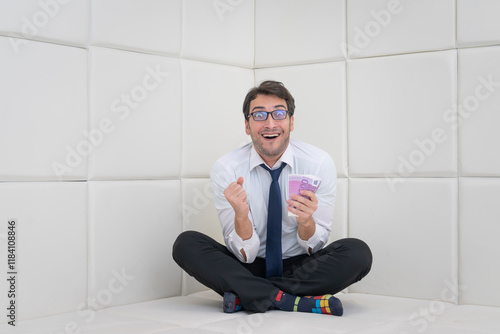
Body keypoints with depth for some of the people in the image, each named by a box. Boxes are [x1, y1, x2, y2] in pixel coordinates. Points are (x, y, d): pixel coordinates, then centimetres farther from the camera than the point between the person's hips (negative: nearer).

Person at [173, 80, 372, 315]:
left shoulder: (319, 163, -11)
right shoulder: (225, 170, -11)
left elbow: (315, 247, -8)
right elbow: (244, 254, -13)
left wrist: (306, 221, -31)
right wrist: (241, 216, -34)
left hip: (300, 267, 1)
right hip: (249, 268, 0)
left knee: (358, 253, -28)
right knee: (185, 243, -24)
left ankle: (245, 295, -21)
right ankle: (288, 300, -26)